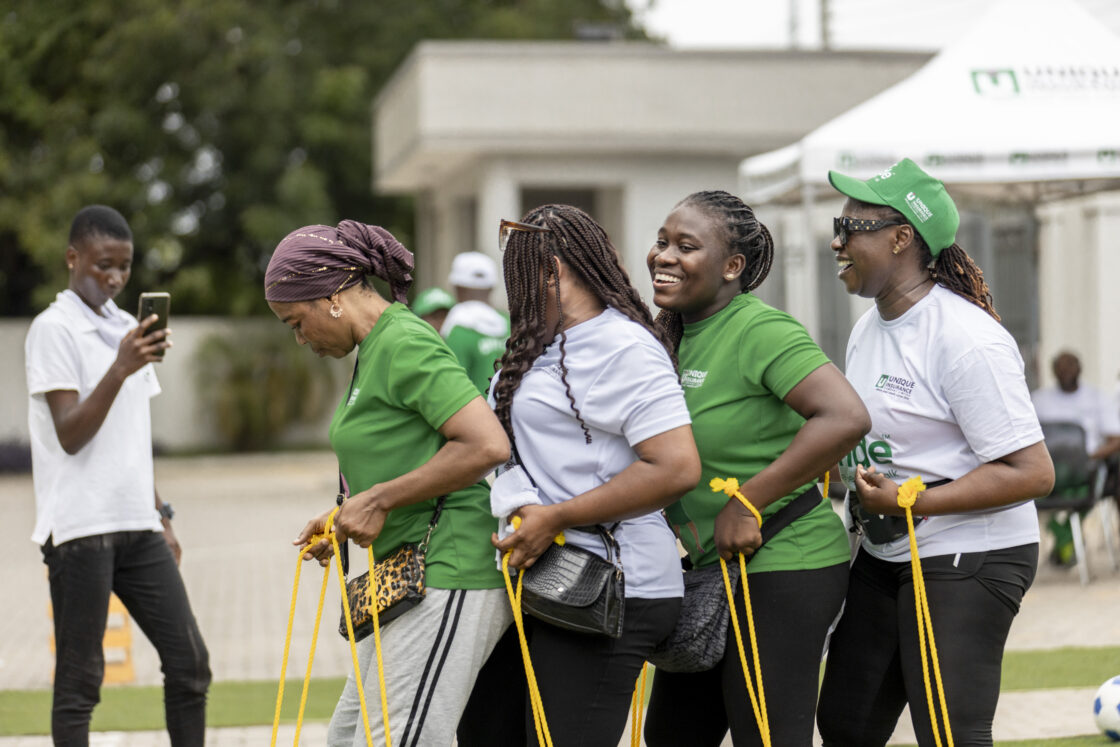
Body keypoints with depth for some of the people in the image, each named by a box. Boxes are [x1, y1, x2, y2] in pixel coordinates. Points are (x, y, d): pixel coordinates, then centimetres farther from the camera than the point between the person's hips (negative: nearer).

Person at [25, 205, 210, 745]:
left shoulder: (126, 329, 17)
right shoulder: (54, 330, -6)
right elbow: (70, 434, -15)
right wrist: (121, 368, -26)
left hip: (137, 527, 7)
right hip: (80, 529, -7)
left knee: (189, 660, 3)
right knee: (79, 679, -2)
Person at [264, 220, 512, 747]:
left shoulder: (404, 346, -15)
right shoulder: (373, 349, 16)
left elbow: (488, 446, -24)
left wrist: (378, 501, -19)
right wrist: (348, 513, 12)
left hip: (449, 574, -11)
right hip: (408, 579, 11)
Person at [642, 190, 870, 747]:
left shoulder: (759, 330, -18)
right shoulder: (677, 335, 8)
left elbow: (845, 417, -30)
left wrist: (747, 504, -24)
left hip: (781, 569, -9)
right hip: (709, 567, 9)